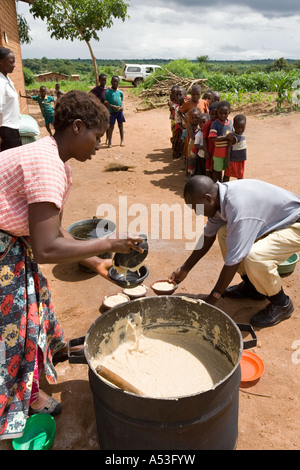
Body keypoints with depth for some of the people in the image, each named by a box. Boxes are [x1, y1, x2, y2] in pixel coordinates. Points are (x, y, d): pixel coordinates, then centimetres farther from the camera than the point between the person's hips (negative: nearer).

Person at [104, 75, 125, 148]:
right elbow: (105, 102, -5)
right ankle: (109, 142, 7)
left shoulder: (120, 92, 9)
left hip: (120, 111, 4)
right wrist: (113, 106, -17)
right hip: (112, 111, -3)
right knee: (111, 126, 0)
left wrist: (122, 107, -3)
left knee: (120, 126, 8)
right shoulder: (108, 91, -3)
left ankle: (122, 141, 16)